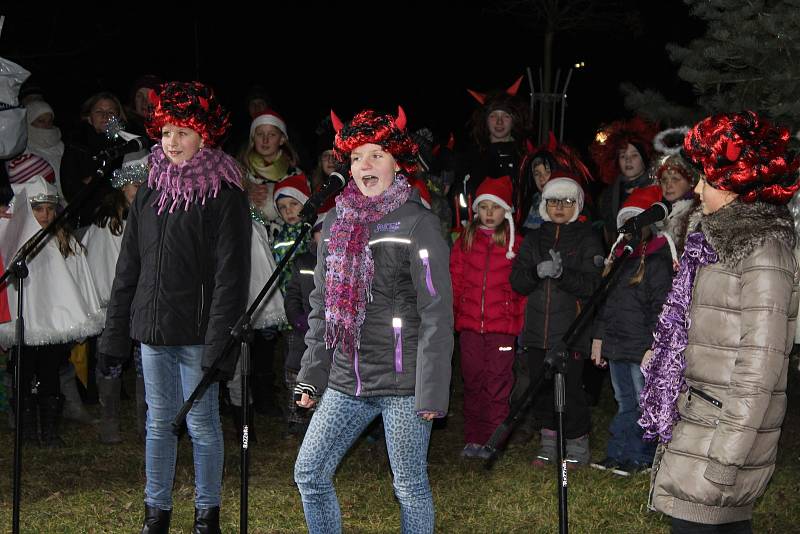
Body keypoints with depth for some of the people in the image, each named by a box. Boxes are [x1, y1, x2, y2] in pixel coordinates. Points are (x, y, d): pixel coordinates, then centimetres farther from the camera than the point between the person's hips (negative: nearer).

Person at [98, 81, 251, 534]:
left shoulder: (224, 195, -7)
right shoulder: (151, 192, 11)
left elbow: (231, 275, -12)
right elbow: (129, 267, 13)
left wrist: (220, 342, -18)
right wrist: (115, 334, 10)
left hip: (196, 332, -5)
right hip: (152, 329, 5)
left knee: (202, 424, 3)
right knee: (159, 422, 12)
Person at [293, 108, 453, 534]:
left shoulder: (417, 223, -7)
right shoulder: (336, 224, 11)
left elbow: (437, 314, -11)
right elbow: (322, 307, 16)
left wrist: (432, 390, -15)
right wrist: (311, 376, 12)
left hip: (402, 382, -6)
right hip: (346, 381, 6)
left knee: (410, 489, 3)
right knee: (309, 473, 6)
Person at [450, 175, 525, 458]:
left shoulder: (515, 244, 4)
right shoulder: (465, 241, 10)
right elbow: (454, 280, 9)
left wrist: (520, 318, -5)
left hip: (502, 324, -2)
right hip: (470, 323, 2)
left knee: (497, 383, -2)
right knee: (472, 382, 7)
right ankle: (473, 440, 15)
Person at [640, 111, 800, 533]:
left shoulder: (762, 256, -16)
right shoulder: (717, 238, 12)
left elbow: (758, 371, -19)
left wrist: (724, 461, -21)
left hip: (724, 424, -9)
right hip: (695, 415, 9)